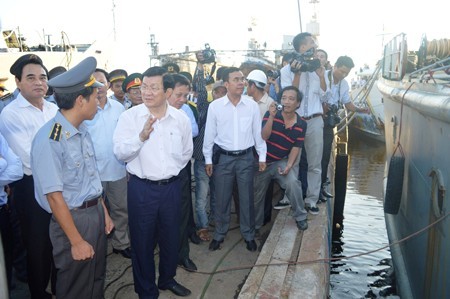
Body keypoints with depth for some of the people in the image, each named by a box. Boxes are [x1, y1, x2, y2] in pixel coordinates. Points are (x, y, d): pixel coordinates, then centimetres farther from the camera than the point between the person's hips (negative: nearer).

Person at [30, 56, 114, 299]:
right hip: (73, 220, -7)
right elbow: (54, 196, -20)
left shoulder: (82, 131, 2)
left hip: (96, 213, 7)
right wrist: (77, 241, -16)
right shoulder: (49, 139, -22)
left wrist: (104, 213, 14)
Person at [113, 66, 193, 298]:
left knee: (170, 238, 18)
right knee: (142, 241, 10)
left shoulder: (180, 118, -1)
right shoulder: (129, 116, -9)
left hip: (171, 186, 3)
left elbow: (186, 153, 13)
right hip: (141, 188, -2)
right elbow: (120, 153, -14)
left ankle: (168, 279, 42)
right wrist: (141, 136, -27)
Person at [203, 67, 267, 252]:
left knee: (246, 198, 10)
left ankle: (248, 235, 28)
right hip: (223, 157, 0)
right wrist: (208, 159, 2)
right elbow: (209, 134, 0)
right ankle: (219, 234, 29)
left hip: (246, 157, 1)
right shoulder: (215, 106, -7)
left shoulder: (252, 105, -4)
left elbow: (258, 132, 4)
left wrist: (262, 156, 5)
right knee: (221, 199, 10)